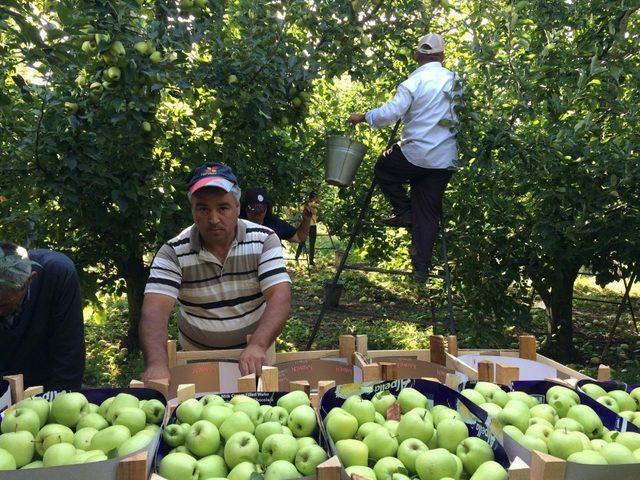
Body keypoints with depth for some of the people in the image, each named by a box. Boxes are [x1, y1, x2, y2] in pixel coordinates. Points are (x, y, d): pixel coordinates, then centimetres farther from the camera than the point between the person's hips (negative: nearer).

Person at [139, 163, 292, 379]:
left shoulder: (264, 240, -7)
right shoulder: (173, 252, -8)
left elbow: (280, 296, -15)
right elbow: (155, 309, -17)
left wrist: (257, 346, -31)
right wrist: (157, 364, -34)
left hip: (255, 355, 0)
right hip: (196, 360, 1)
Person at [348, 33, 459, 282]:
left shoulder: (415, 82, -10)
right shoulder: (455, 80, 6)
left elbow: (391, 113, -16)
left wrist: (362, 117, -3)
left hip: (416, 153, -5)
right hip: (444, 159, 5)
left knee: (383, 168, 24)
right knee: (428, 213, 9)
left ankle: (403, 212, 14)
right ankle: (421, 266, 8)